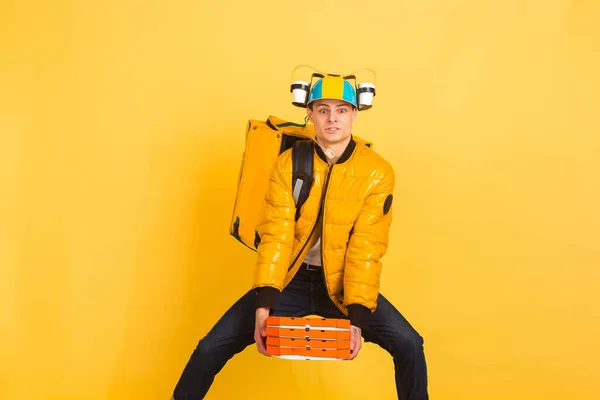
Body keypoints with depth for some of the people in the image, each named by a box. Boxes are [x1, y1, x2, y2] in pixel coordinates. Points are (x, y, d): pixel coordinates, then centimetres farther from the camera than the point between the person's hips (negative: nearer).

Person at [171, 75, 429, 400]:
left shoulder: (377, 172, -10)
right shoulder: (288, 164, -7)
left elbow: (366, 249, -15)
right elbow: (275, 235, -15)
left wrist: (357, 315, -26)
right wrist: (263, 302, -27)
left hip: (341, 284, 0)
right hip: (291, 279, 1)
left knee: (408, 344, -17)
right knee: (213, 347, -7)